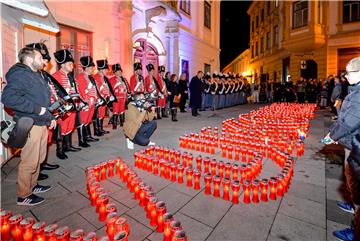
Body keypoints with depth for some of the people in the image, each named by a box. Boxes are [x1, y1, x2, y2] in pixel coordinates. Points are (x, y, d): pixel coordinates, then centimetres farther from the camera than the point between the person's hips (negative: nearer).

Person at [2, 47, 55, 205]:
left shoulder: (36, 75, 19)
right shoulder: (19, 74, -12)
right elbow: (8, 98, -26)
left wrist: (50, 117, 18)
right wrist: (37, 109, -23)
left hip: (41, 123, 10)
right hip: (30, 125, -10)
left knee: (39, 158, 19)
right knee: (29, 161, 0)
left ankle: (33, 185, 36)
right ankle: (23, 196, 16)